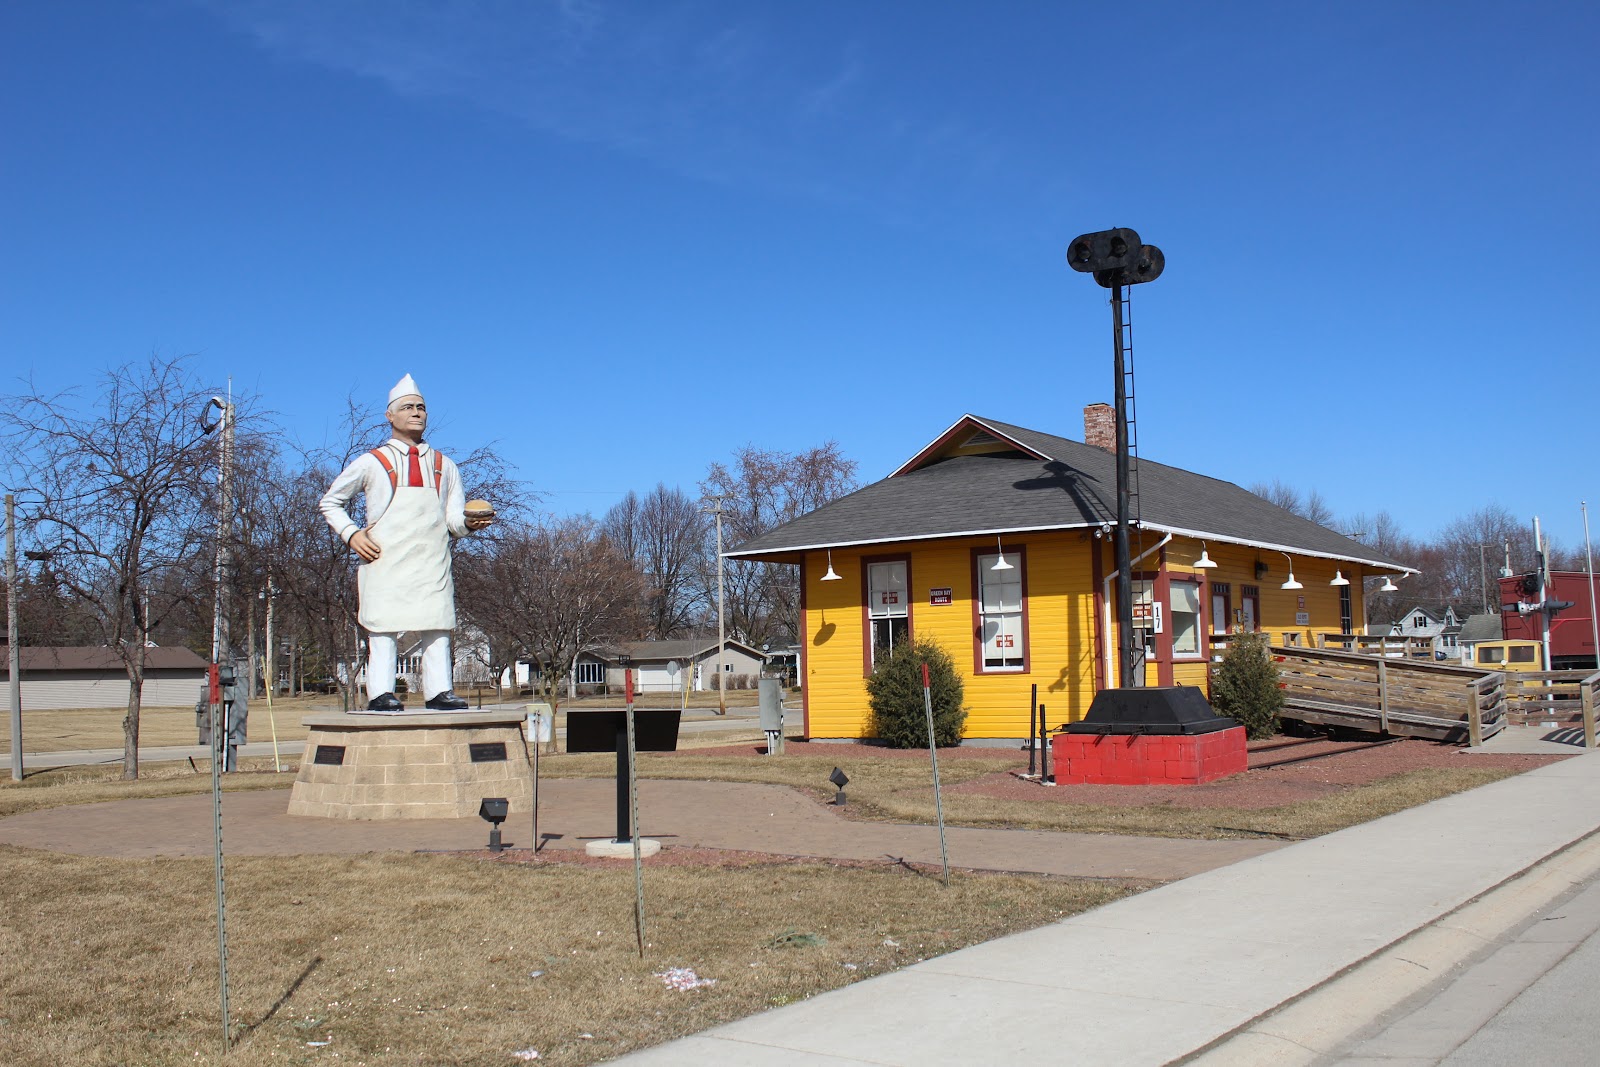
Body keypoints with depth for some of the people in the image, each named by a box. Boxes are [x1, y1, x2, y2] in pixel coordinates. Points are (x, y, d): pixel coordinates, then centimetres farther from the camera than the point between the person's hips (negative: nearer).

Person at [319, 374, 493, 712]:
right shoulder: (372, 462, 11)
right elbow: (330, 502, 17)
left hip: (432, 558, 3)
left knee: (437, 625, -3)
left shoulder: (445, 466, 20)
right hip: (385, 558, -3)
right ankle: (381, 693, -7)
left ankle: (439, 691, -2)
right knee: (383, 625, -8)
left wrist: (469, 522, -12)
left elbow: (453, 518, 13)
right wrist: (351, 534, -1)